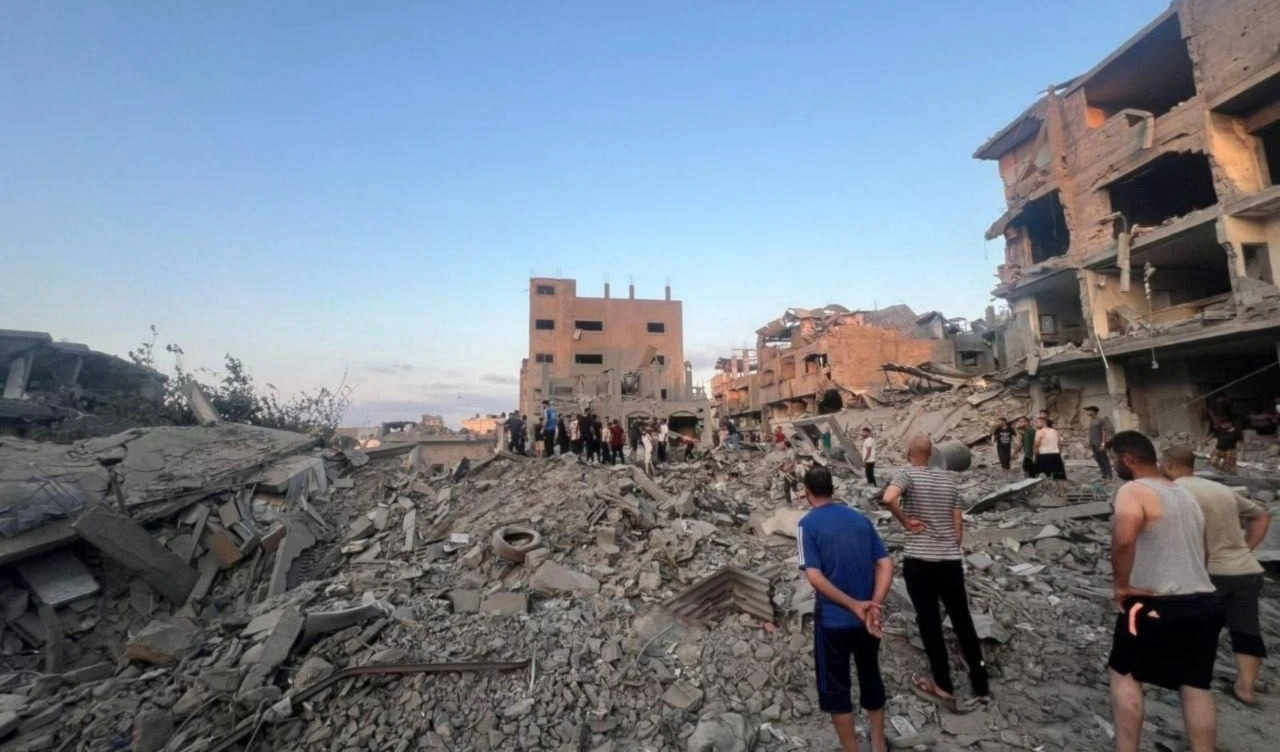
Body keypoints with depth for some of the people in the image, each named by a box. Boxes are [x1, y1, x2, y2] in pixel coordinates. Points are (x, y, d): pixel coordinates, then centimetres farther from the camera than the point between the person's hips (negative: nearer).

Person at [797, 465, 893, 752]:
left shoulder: (808, 524, -13)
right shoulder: (860, 518, 2)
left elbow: (815, 577, -20)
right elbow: (886, 564, -4)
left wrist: (855, 605, -15)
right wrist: (874, 606, -12)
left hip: (832, 620, -5)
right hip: (866, 618, 5)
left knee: (835, 688, 14)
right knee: (871, 678, 26)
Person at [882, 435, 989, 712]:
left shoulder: (907, 474, -10)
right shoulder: (949, 478, 6)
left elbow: (888, 499, -31)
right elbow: (959, 525, 9)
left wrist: (906, 522, -15)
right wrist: (952, 549, 19)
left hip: (919, 560, -5)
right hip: (951, 559, 5)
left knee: (929, 621, 8)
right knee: (962, 619, 20)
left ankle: (944, 687, 18)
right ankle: (980, 680, 34)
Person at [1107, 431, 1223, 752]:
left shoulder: (1133, 491, -15)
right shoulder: (1186, 494, 13)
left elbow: (1124, 539, -33)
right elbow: (1199, 550, 24)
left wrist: (1121, 585, -19)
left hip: (1155, 605, -7)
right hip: (1203, 602, 8)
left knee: (1124, 675, 8)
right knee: (1196, 686, 15)